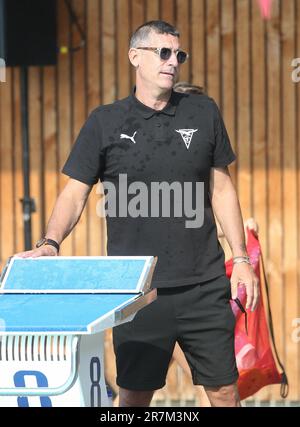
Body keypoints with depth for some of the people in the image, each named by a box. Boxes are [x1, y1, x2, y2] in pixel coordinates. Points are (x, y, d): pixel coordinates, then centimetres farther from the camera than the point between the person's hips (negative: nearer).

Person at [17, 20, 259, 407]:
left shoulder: (204, 113, 8)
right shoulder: (105, 122, 3)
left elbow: (221, 189, 13)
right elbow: (75, 193, 2)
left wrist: (241, 258, 7)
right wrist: (50, 243, -16)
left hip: (204, 286, 2)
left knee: (224, 391, 4)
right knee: (134, 394, 3)